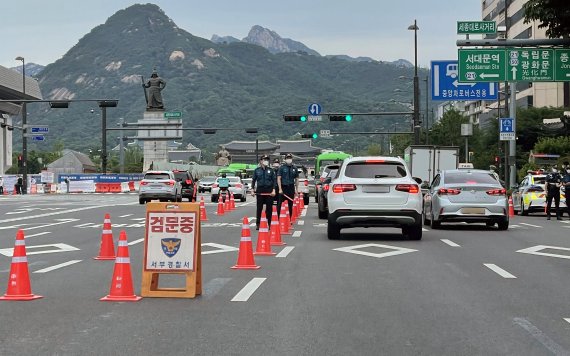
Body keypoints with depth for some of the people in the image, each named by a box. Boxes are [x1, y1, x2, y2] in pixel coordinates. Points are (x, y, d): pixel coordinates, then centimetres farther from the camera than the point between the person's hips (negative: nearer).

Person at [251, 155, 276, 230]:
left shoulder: (271, 170, 6)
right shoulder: (257, 170, 7)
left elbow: (274, 180, 4)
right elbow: (253, 180, 10)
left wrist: (273, 190, -7)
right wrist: (252, 190, 1)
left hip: (269, 191, 0)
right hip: (260, 191, 0)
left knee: (269, 208, 1)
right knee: (259, 208, 1)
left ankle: (269, 223, 8)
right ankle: (258, 224, 7)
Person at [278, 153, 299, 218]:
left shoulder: (294, 168, 10)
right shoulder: (282, 167, 0)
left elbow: (297, 179, 15)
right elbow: (279, 178, -3)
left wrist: (296, 189, 9)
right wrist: (280, 189, -11)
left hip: (291, 188, 3)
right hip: (283, 188, -3)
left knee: (290, 205, 7)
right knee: (280, 204, -7)